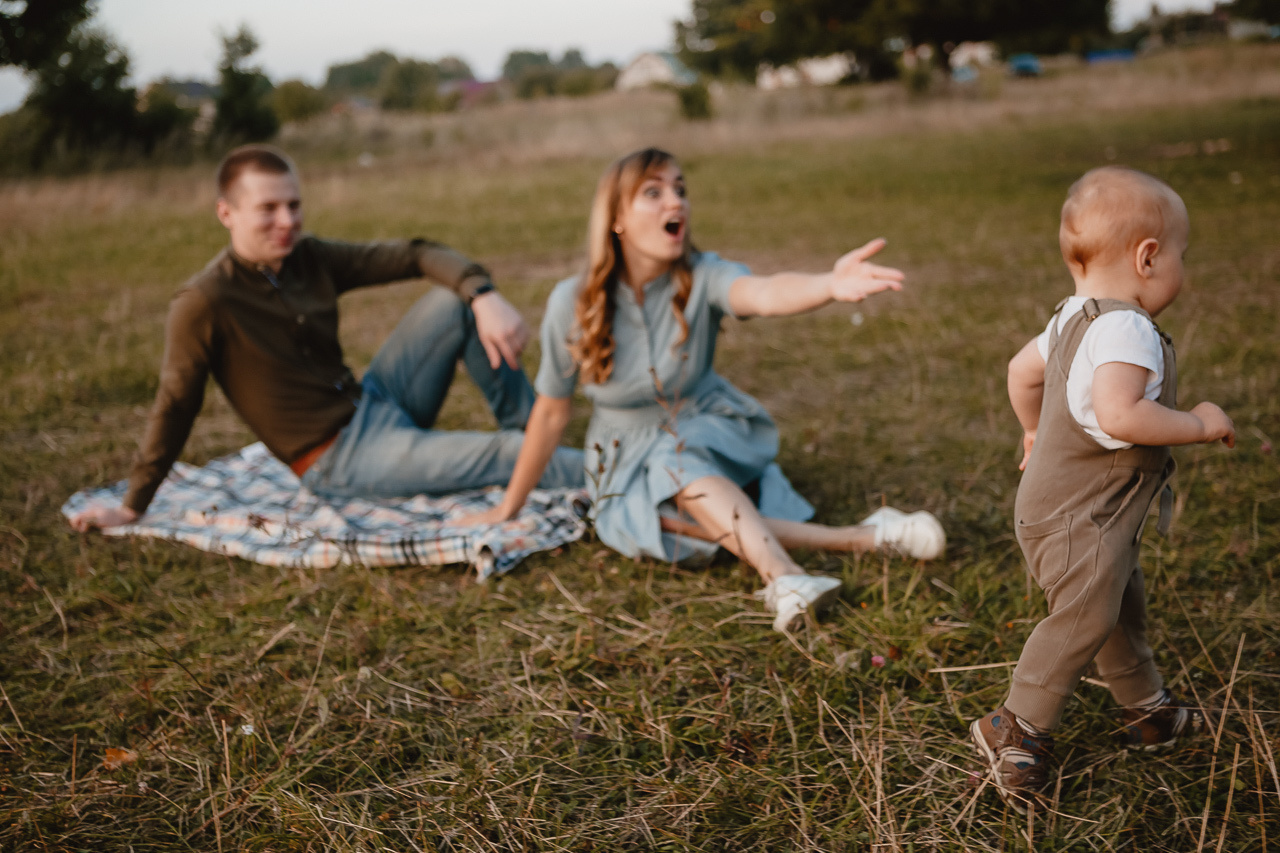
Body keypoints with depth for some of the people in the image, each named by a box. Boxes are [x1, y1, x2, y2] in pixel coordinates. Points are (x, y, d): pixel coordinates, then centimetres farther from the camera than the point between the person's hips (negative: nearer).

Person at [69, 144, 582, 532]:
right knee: (505, 456, -18)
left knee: (455, 302, -7)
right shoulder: (203, 304, -18)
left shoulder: (310, 258, 0)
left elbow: (414, 255, 1)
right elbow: (175, 407, -12)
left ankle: (532, 432, 1)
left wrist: (484, 296, -17)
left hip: (373, 400, 7)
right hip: (338, 461, -7)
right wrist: (131, 508, -6)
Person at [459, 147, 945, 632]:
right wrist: (509, 507, 2)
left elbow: (766, 293, -41)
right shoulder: (573, 303, -16)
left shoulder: (700, 278, -18)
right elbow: (551, 412, -5)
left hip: (709, 433, 0)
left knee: (680, 463, -34)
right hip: (630, 460, 0)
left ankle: (783, 580, -49)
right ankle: (857, 539, -37)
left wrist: (831, 284, -64)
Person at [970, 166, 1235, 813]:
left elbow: (1022, 370, 22)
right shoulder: (1125, 329, -24)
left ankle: (1147, 710, 39)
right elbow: (1119, 415, -39)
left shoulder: (1076, 317, 8)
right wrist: (1198, 424, -24)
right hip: (1077, 520, -11)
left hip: (1098, 516, 11)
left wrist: (1037, 432, 37)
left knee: (1122, 605, 22)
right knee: (1084, 618, -10)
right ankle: (1016, 730, 1)